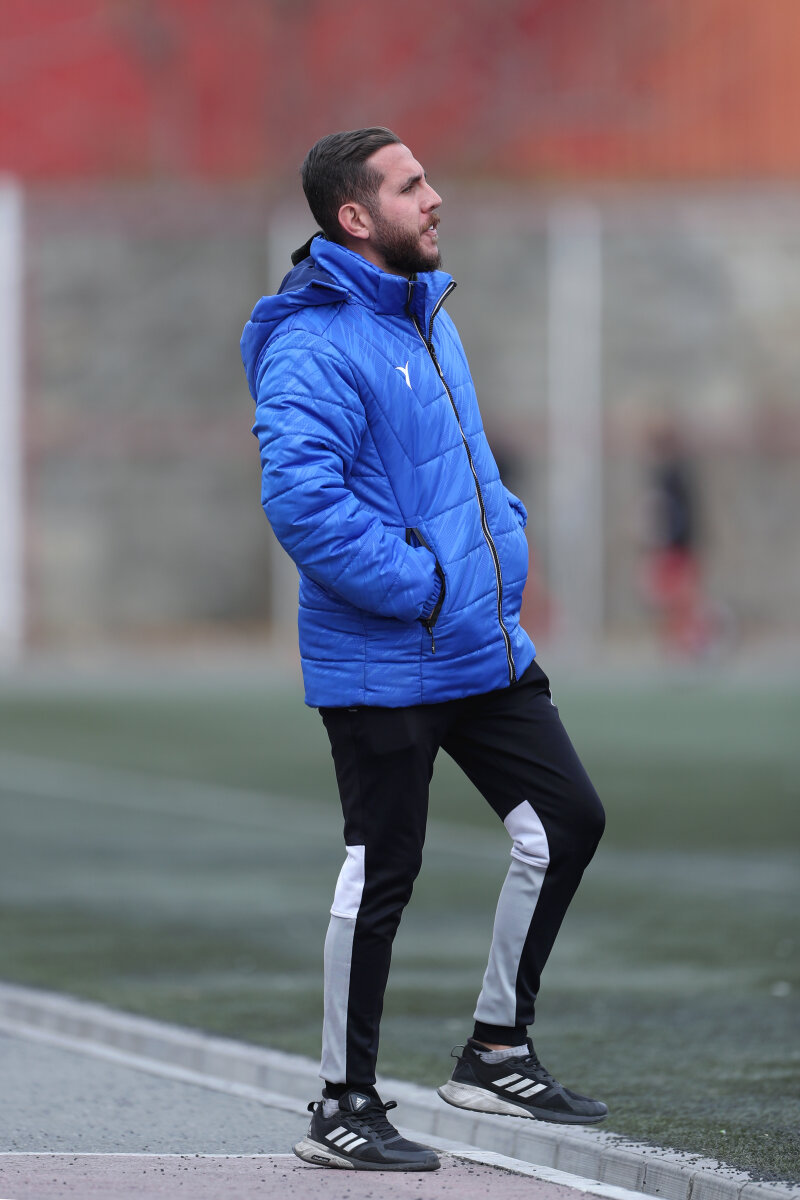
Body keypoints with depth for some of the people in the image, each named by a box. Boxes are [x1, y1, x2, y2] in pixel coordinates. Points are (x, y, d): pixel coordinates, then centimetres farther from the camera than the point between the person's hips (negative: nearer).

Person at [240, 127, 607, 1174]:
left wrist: (507, 537, 8)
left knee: (566, 821, 9)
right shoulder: (313, 346, -17)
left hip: (484, 650, 9)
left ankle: (497, 1050, 21)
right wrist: (422, 586, -22)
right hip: (380, 663, -9)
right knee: (381, 872, -2)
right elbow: (300, 499, -27)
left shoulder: (428, 318, 13)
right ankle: (344, 1106, 9)